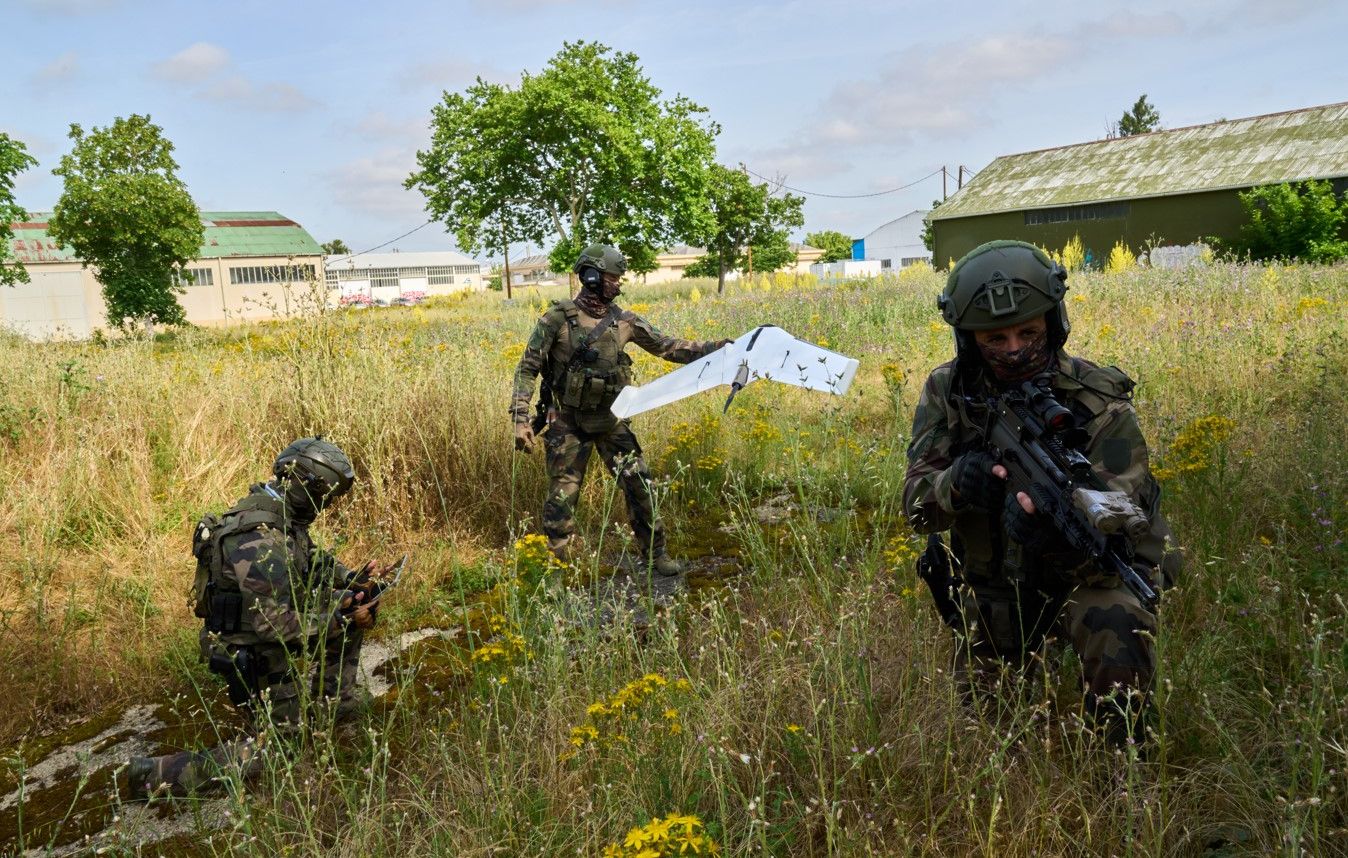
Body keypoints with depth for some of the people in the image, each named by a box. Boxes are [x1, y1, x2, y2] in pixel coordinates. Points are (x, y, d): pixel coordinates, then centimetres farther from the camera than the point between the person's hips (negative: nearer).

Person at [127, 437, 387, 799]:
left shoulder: (280, 514, -3)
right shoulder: (260, 541, -33)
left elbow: (313, 562, 13)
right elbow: (276, 625, -31)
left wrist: (353, 579, -3)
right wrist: (338, 619, -24)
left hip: (276, 627, 9)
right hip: (258, 657, -9)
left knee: (352, 605, 11)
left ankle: (335, 697, 22)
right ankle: (158, 775, 2)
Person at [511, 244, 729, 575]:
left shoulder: (624, 321, 1)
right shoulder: (557, 318, -11)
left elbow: (666, 346, 5)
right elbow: (528, 368, -10)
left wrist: (712, 349, -4)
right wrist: (521, 419, -18)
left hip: (610, 420, 4)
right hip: (567, 424, -3)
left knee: (639, 483, 2)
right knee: (562, 496, 0)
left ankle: (654, 554, 20)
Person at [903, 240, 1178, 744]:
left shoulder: (1099, 402, -22)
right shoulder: (947, 393, -13)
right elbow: (916, 502, -17)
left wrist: (1058, 527, -53)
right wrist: (955, 483, -42)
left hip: (1089, 574, -3)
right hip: (992, 585, 3)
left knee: (1117, 641, -35)